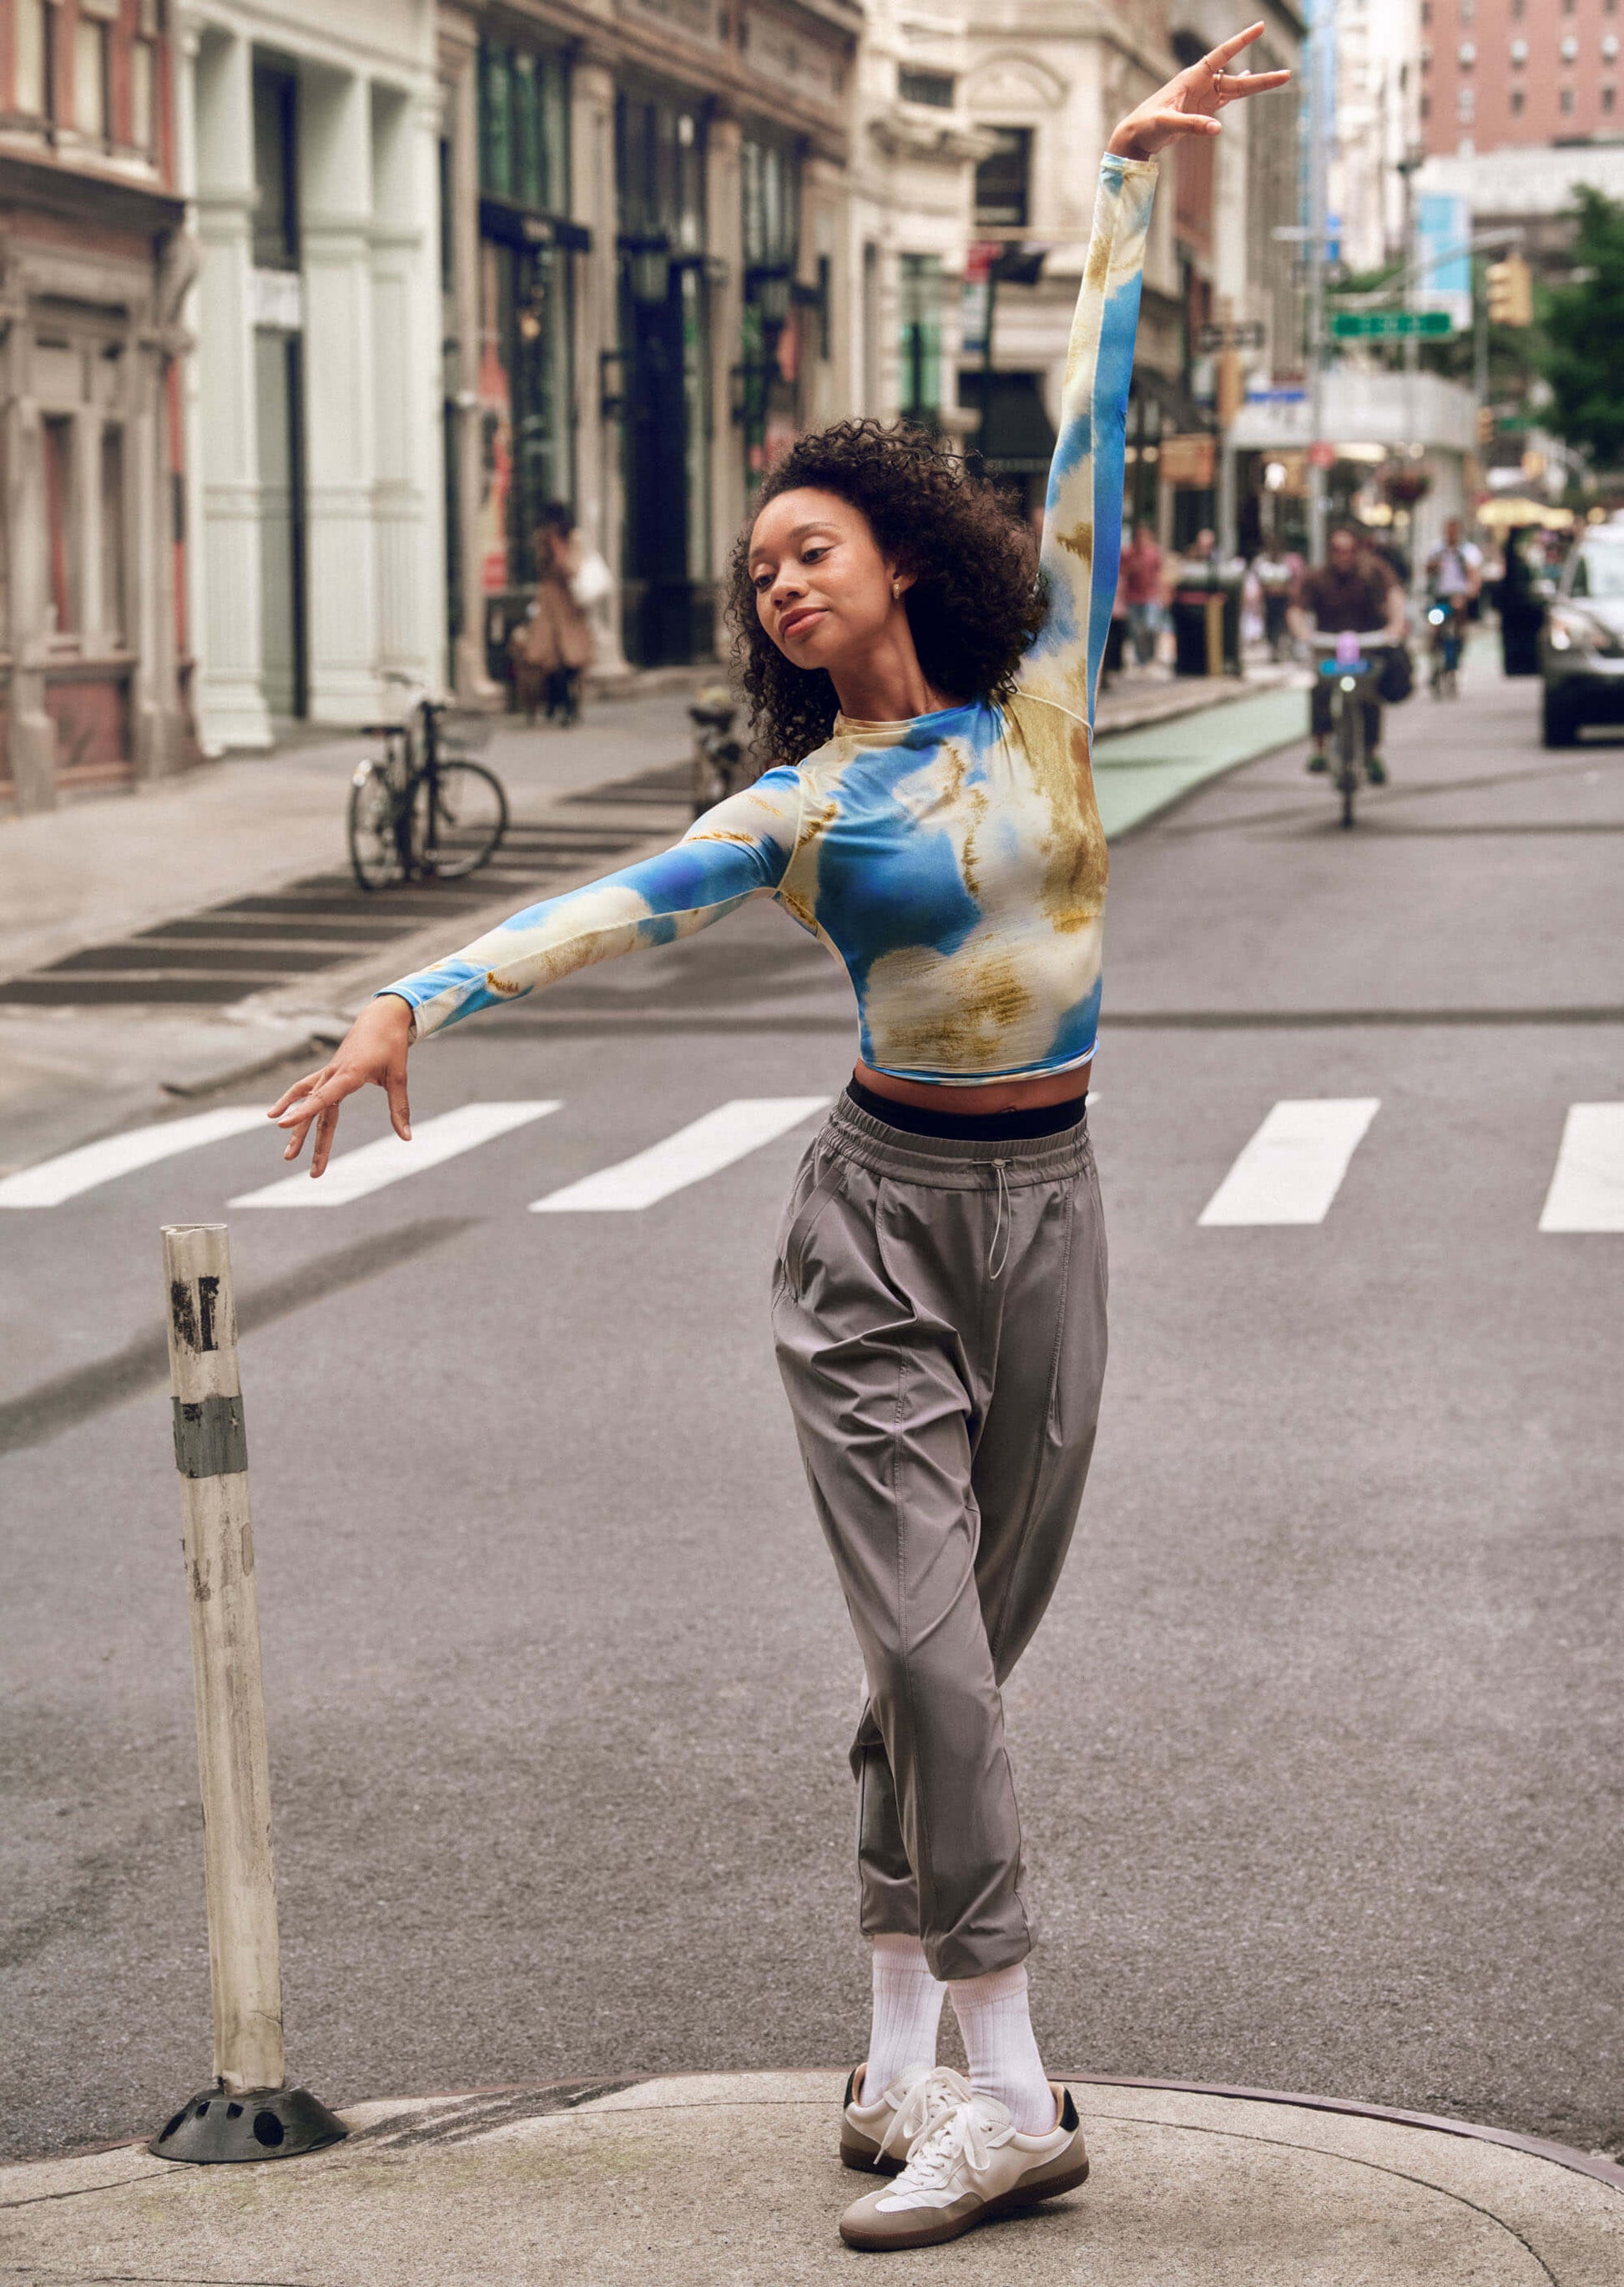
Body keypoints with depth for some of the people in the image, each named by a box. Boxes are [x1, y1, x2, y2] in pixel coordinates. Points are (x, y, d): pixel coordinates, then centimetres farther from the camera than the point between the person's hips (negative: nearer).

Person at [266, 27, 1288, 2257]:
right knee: (931, 1646, -8)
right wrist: (415, 1002, -26)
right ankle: (1002, 2086, -4)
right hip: (883, 1212, -2)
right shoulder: (804, 801, 1)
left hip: (1046, 1211, 2)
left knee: (965, 1645, 6)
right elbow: (617, 904, -11)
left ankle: (907, 2046, 12)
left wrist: (1127, 179, 8)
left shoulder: (1038, 688, 5)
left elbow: (1088, 433, 6)